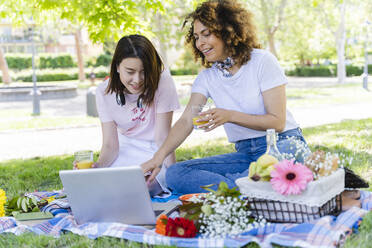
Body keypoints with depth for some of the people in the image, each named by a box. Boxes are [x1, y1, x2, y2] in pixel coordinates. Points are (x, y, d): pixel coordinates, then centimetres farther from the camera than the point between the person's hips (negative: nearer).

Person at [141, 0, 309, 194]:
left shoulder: (262, 61, -5)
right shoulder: (206, 78, 10)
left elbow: (277, 122, -9)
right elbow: (186, 121, -2)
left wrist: (230, 116, -20)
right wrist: (158, 157, -18)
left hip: (283, 145, -5)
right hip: (244, 154, 6)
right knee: (174, 174, -18)